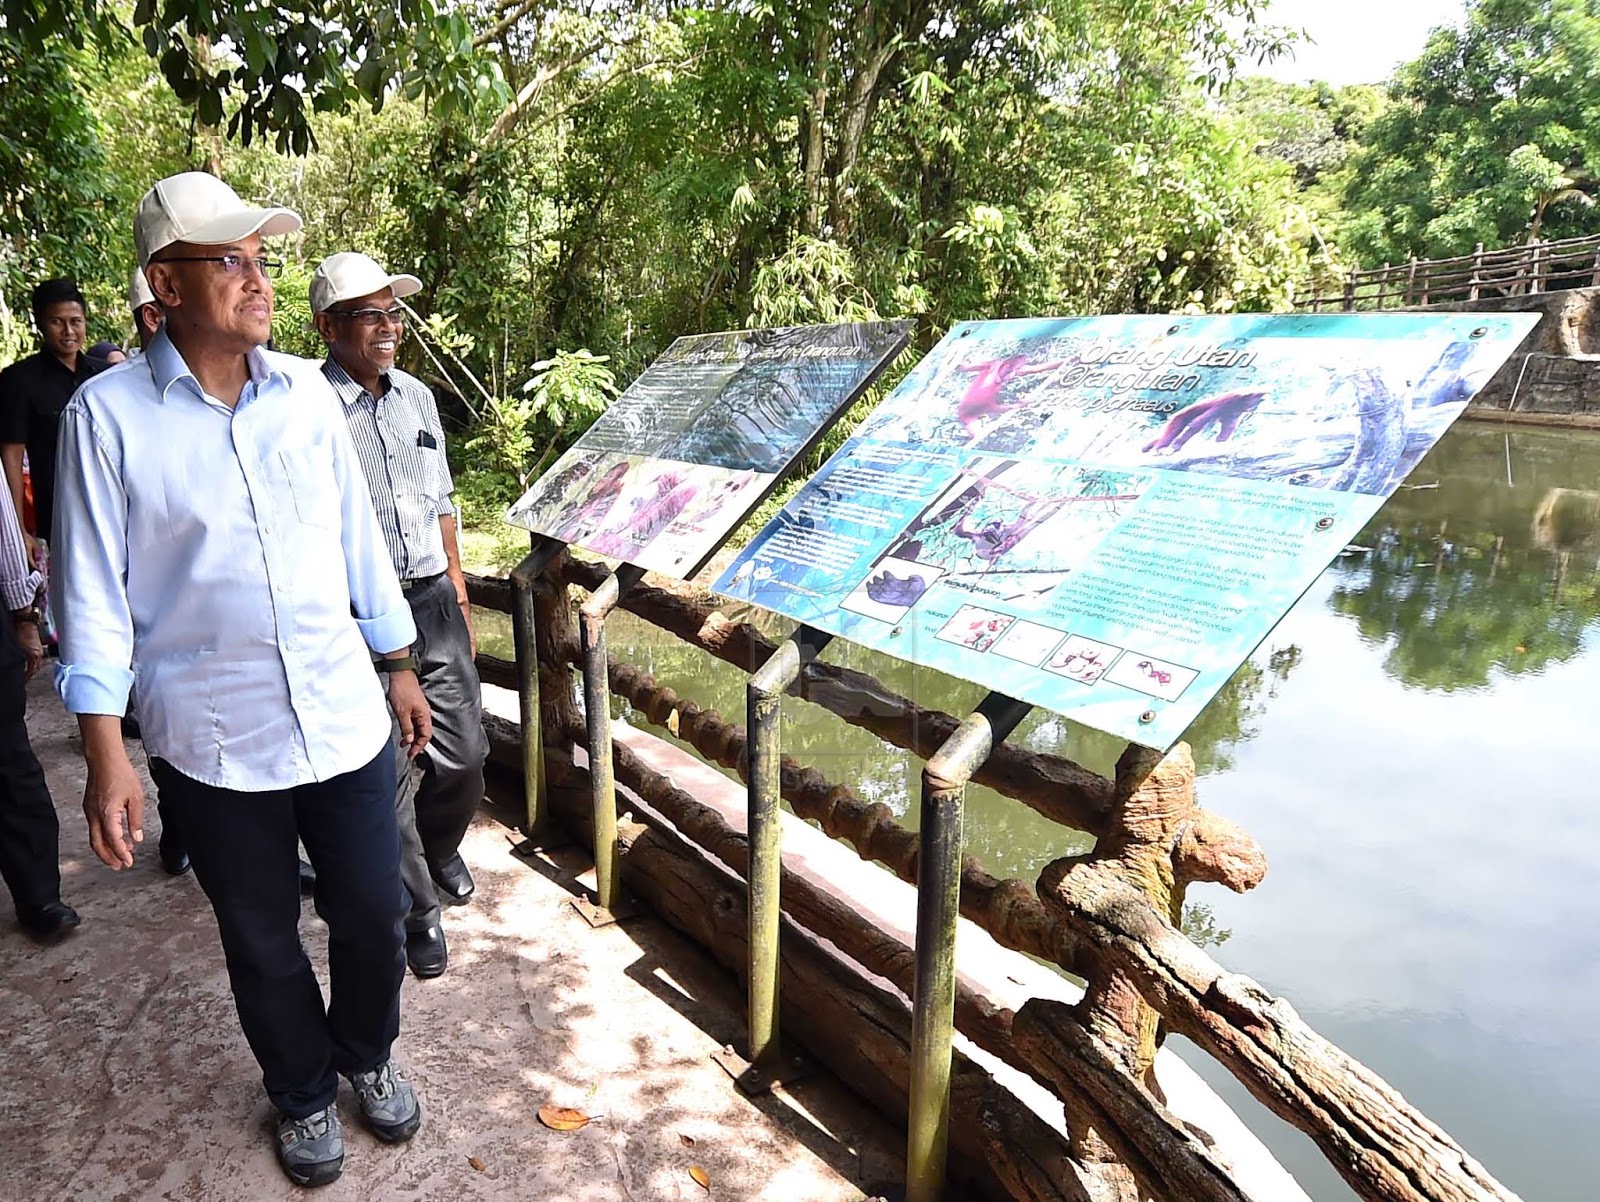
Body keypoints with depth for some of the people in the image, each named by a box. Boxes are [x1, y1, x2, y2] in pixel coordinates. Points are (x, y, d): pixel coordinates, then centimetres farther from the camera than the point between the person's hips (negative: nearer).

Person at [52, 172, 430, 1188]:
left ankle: (368, 1055, 44)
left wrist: (399, 668, 12)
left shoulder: (306, 391, 1)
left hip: (346, 718, 3)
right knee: (263, 944, 16)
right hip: (214, 744, -2)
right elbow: (93, 596, -6)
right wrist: (106, 758, -9)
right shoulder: (108, 415, -8)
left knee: (373, 917, 15)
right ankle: (305, 1094, 42)